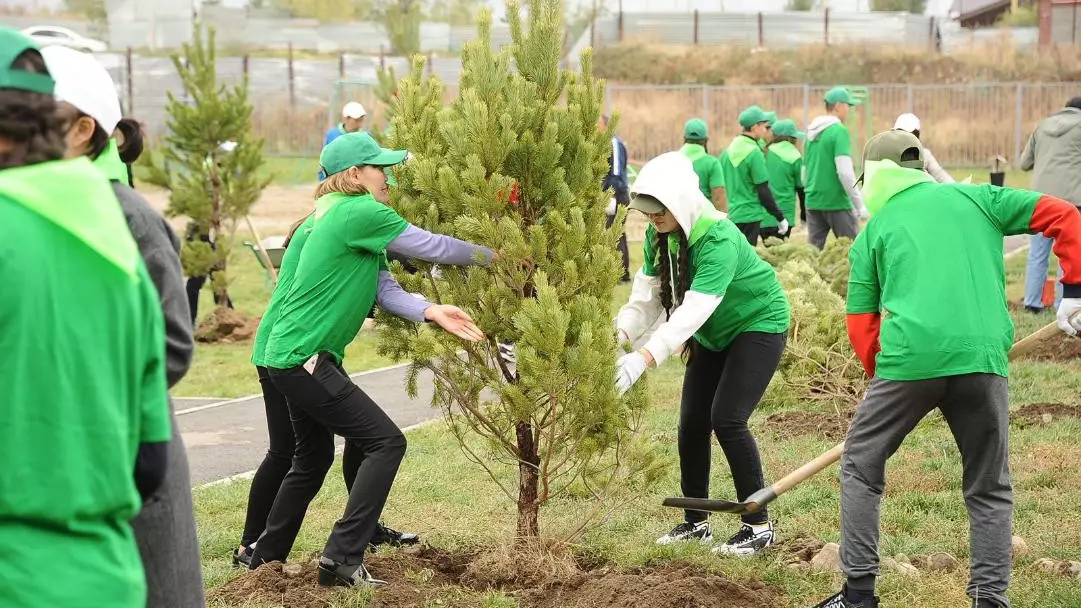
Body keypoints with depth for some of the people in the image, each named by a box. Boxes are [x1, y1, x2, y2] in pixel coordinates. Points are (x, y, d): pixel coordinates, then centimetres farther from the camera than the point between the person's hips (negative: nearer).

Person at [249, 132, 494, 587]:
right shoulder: (361, 213, -15)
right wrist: (490, 255, 4)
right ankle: (342, 559, -11)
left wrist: (433, 312, -9)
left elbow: (386, 291, 6)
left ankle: (266, 558, 35)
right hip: (304, 360, -10)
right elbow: (432, 247, -11)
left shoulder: (338, 214, 15)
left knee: (313, 459, 23)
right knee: (386, 442, -9)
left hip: (289, 357, 10)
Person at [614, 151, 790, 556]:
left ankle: (759, 526, -7)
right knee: (692, 423, 3)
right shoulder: (659, 235, -11)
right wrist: (619, 332, -33)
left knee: (727, 419, -18)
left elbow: (695, 308, -43)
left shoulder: (718, 239, -34)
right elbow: (647, 295, -12)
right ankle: (696, 522, 18)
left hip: (759, 325, -8)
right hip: (713, 334, 8)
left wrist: (645, 358, -52)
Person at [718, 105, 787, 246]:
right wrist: (780, 218, -6)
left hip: (731, 215, 8)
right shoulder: (754, 153, -14)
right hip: (750, 216, -7)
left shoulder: (727, 151, 9)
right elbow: (763, 191, -14)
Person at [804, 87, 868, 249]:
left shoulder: (811, 133, 12)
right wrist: (860, 205, -15)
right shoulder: (839, 131, -11)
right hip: (837, 202, -7)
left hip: (813, 202, 7)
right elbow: (845, 172, -19)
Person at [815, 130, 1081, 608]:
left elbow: (861, 326, 13)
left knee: (861, 467, 17)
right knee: (989, 488, 16)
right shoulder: (976, 198, 19)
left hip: (909, 358, -1)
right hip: (982, 357, 1)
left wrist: (885, 381, 23)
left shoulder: (872, 233, 17)